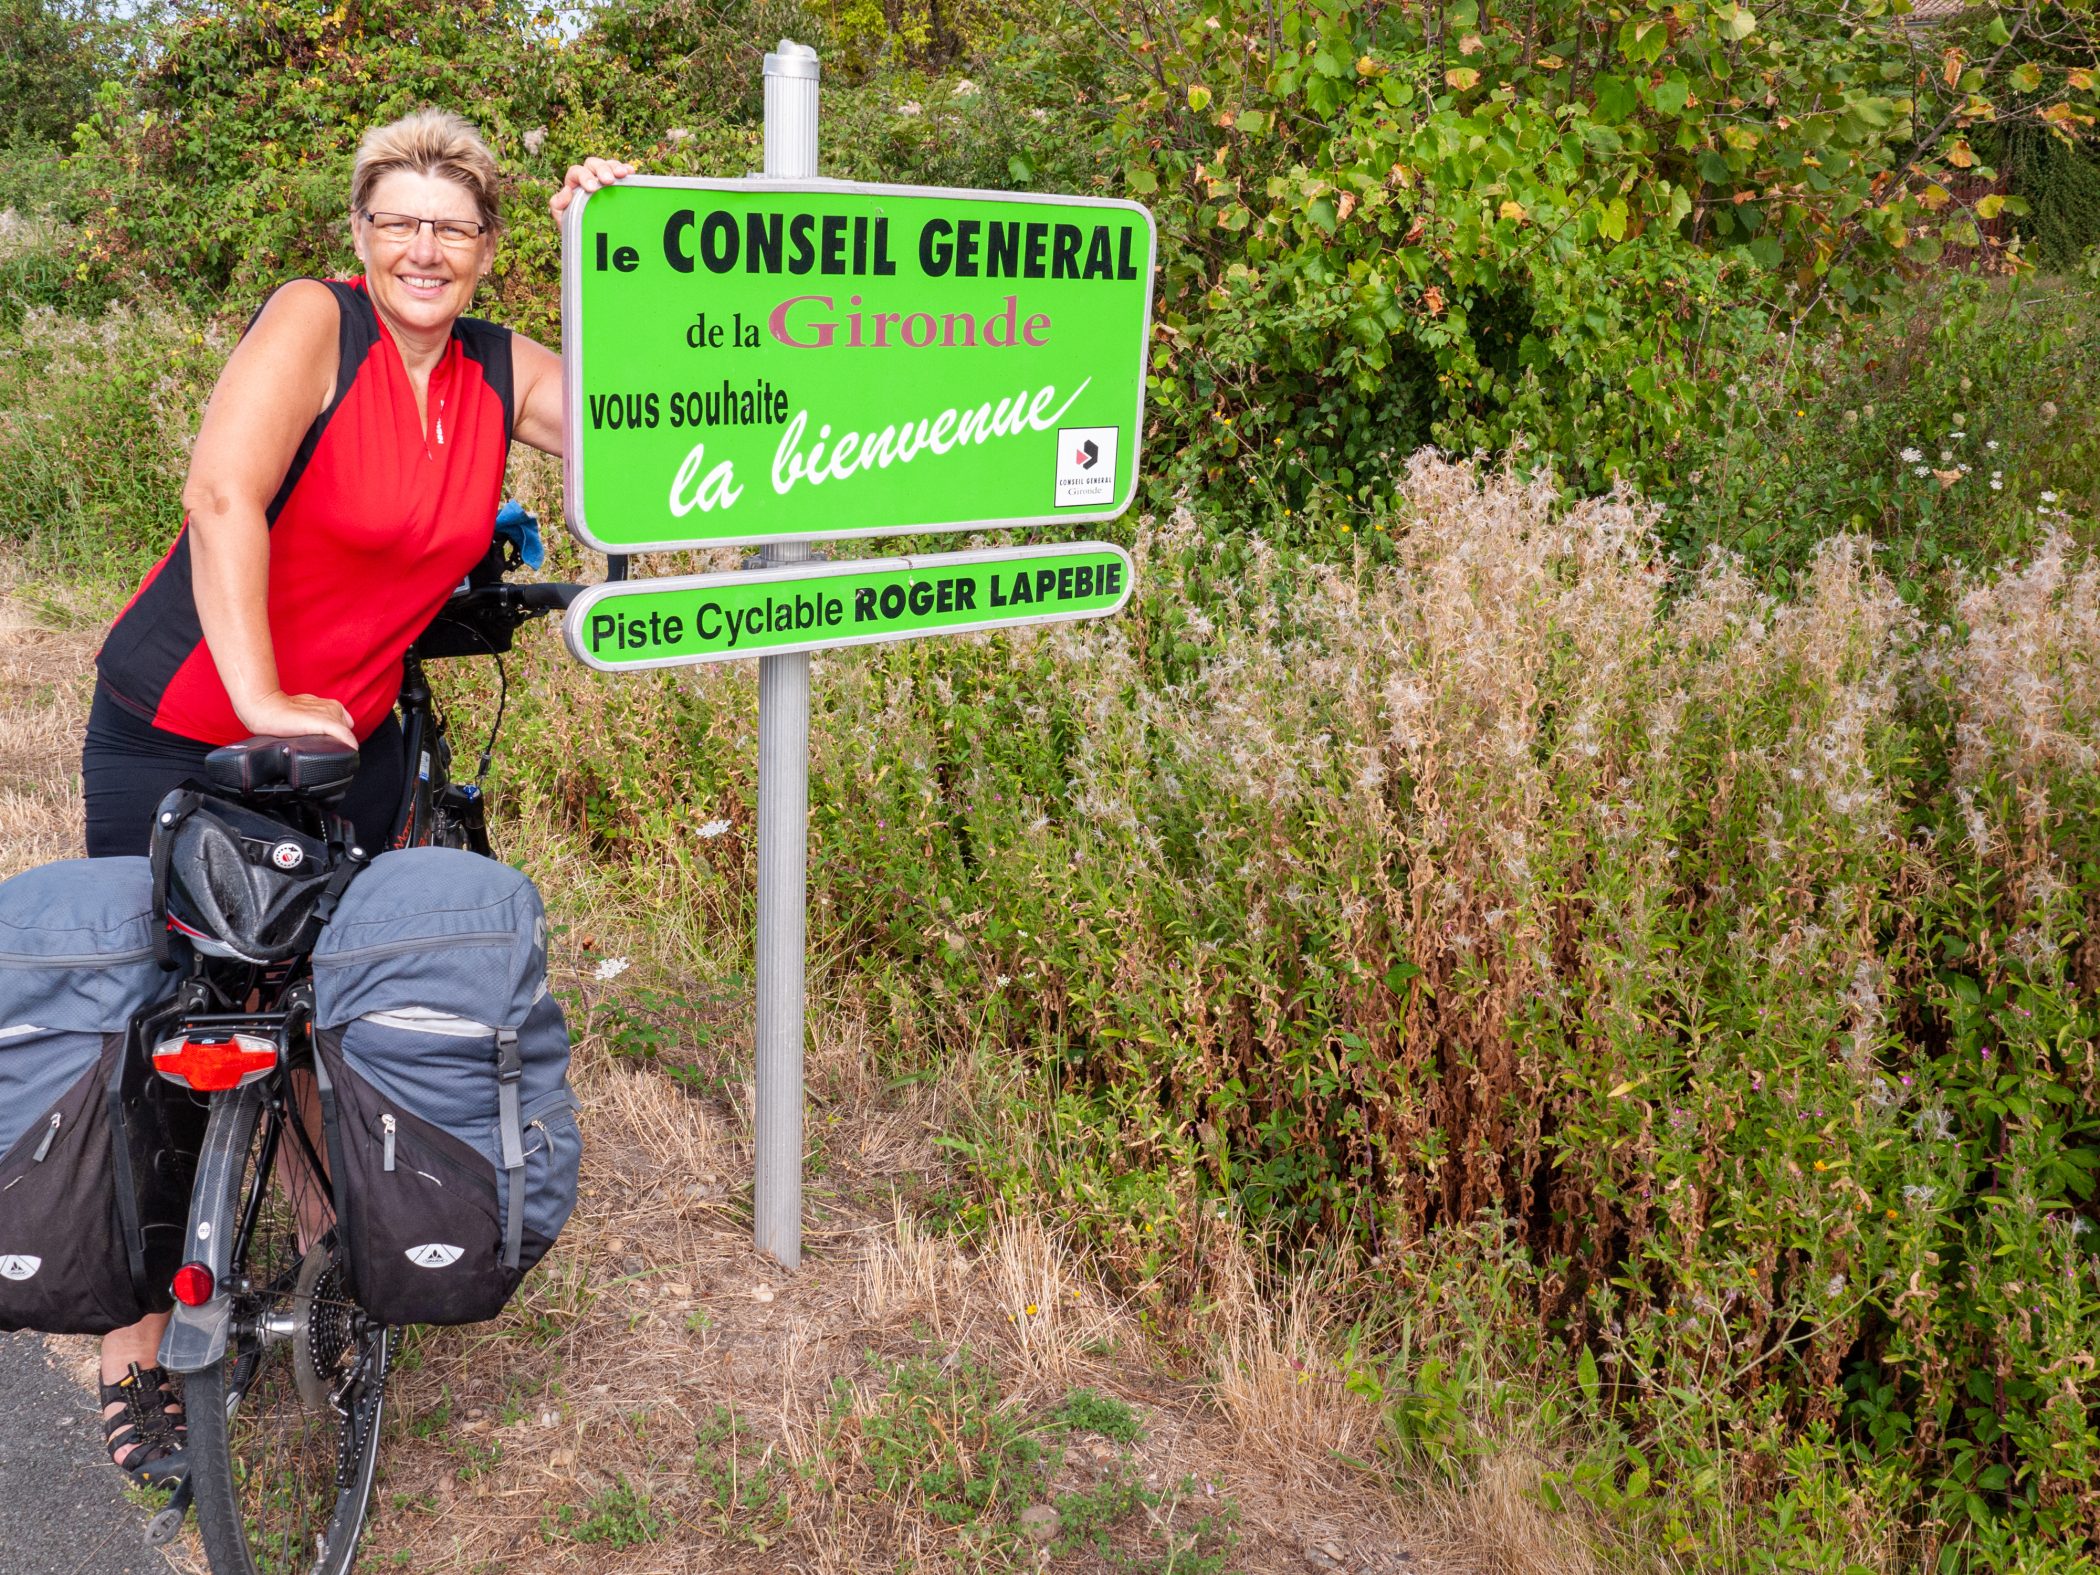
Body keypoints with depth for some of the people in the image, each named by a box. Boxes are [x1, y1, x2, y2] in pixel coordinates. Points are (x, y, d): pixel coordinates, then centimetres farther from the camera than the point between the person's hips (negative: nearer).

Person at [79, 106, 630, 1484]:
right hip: (181, 736, -5)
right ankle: (138, 1357, 15)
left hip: (349, 736, 5)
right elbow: (222, 496, -29)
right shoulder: (312, 324, -17)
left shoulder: (499, 372, 1)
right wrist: (260, 702, -35)